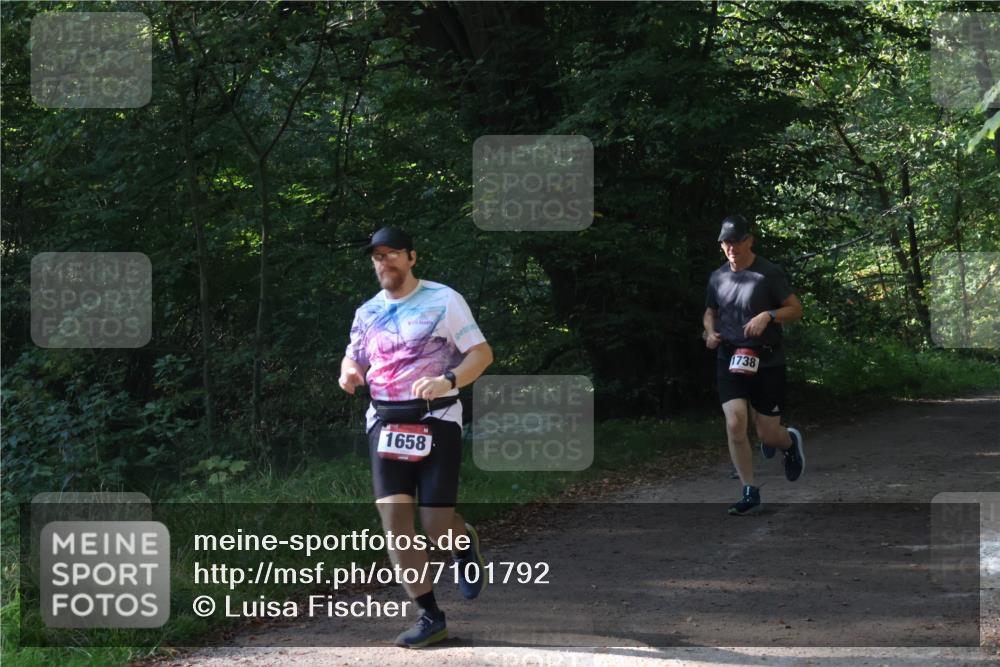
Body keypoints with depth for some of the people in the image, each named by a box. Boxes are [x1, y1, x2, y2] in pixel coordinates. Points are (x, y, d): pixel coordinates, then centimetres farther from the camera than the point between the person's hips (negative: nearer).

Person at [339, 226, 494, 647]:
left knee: (436, 525, -9)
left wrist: (449, 381, -23)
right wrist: (349, 374, -3)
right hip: (386, 423, 4)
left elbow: (481, 353, -5)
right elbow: (354, 359, 22)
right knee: (392, 514, -12)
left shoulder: (443, 300, -3)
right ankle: (429, 617, -3)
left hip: (436, 420, -4)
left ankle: (464, 542, 31)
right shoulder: (367, 313, 11)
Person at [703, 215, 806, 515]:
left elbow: (796, 308, -4)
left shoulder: (769, 273, -6)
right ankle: (750, 494, -4)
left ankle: (791, 442, 40)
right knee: (735, 425, -15)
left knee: (768, 435, 2)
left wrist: (768, 315, -21)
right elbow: (710, 312, 22)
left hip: (766, 363, -3)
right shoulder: (718, 277, 7)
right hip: (730, 362, 3)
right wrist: (710, 331, 1)